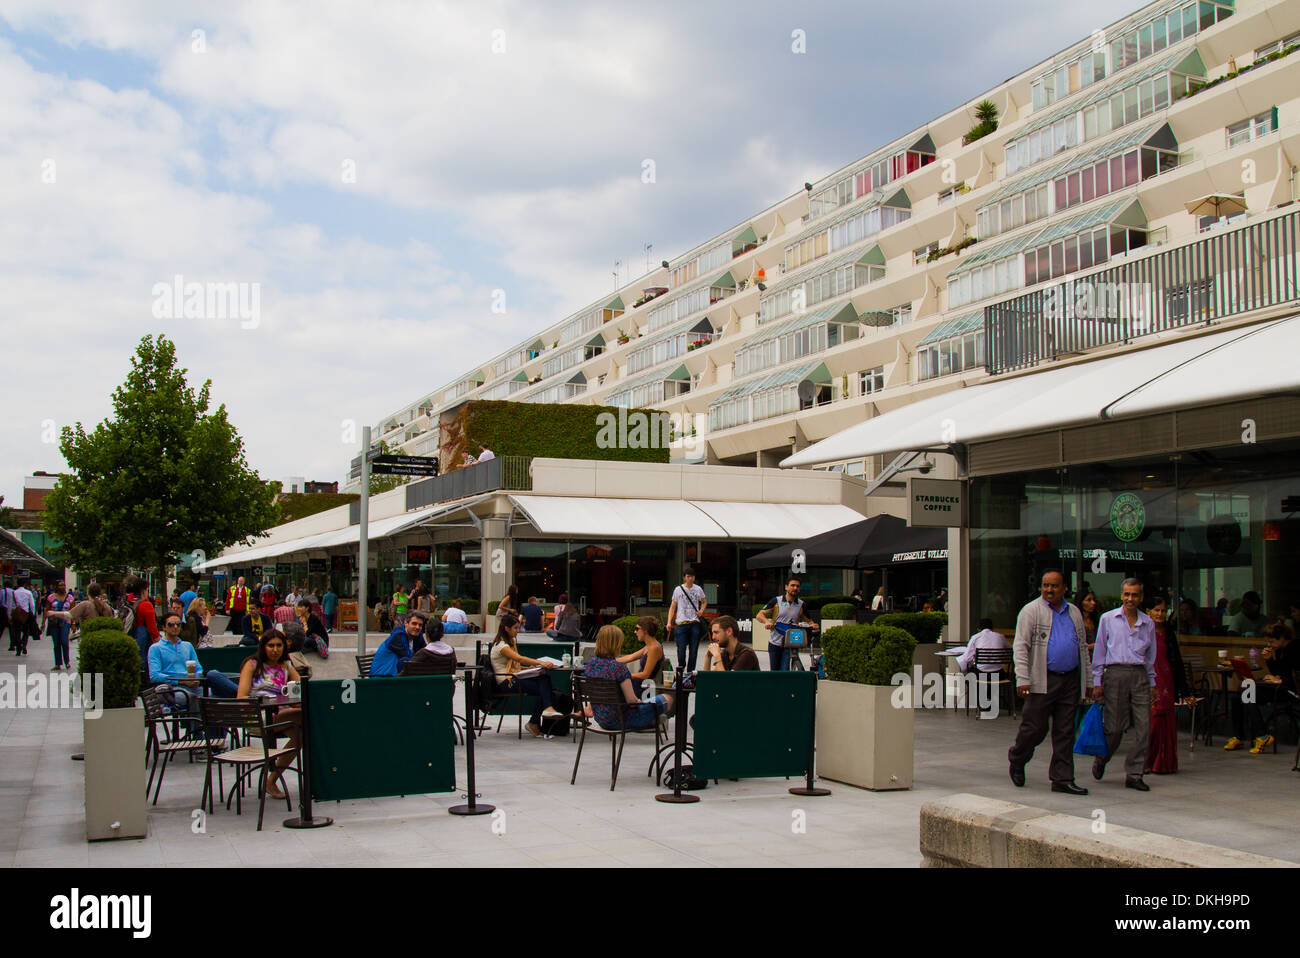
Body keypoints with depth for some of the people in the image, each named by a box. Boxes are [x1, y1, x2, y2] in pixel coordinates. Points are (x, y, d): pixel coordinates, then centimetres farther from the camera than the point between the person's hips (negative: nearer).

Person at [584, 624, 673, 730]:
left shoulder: (590, 663, -4)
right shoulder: (618, 667, -26)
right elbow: (631, 700, -23)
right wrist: (639, 701, -2)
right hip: (620, 720, -8)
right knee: (667, 699, 9)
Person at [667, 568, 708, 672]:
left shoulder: (698, 589, 10)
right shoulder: (678, 590, 5)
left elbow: (704, 602, 26)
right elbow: (672, 606, 7)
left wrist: (701, 610, 4)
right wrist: (669, 622, -1)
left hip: (695, 623, 2)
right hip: (681, 623, -2)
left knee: (693, 650, 1)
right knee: (681, 650, -6)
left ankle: (690, 672, 10)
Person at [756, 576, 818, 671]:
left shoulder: (801, 604, 3)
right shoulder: (776, 601, 0)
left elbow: (808, 620, 10)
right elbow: (760, 615, -2)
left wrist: (812, 625, -14)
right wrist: (767, 621, -23)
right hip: (775, 643, 1)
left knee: (784, 671, -13)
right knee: (774, 671, 9)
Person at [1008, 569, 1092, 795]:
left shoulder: (1074, 613, 15)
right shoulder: (1031, 611, -2)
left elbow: (1083, 648, 22)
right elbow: (1020, 646, -8)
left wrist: (1088, 680, 17)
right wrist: (1022, 679, -17)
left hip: (1070, 681, 5)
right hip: (1042, 681, -5)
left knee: (1065, 732, 4)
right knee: (1035, 728, -3)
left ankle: (1062, 779, 8)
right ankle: (1016, 760, 23)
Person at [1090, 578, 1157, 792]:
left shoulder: (1148, 623, 13)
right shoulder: (1108, 619, 6)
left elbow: (1151, 656, 19)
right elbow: (1099, 652, 7)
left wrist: (1152, 682, 13)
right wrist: (1097, 681, 3)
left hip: (1140, 675, 3)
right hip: (1116, 673, -2)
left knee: (1144, 727, -5)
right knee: (1114, 727, -1)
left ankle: (1134, 774, 2)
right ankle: (1100, 760, 27)